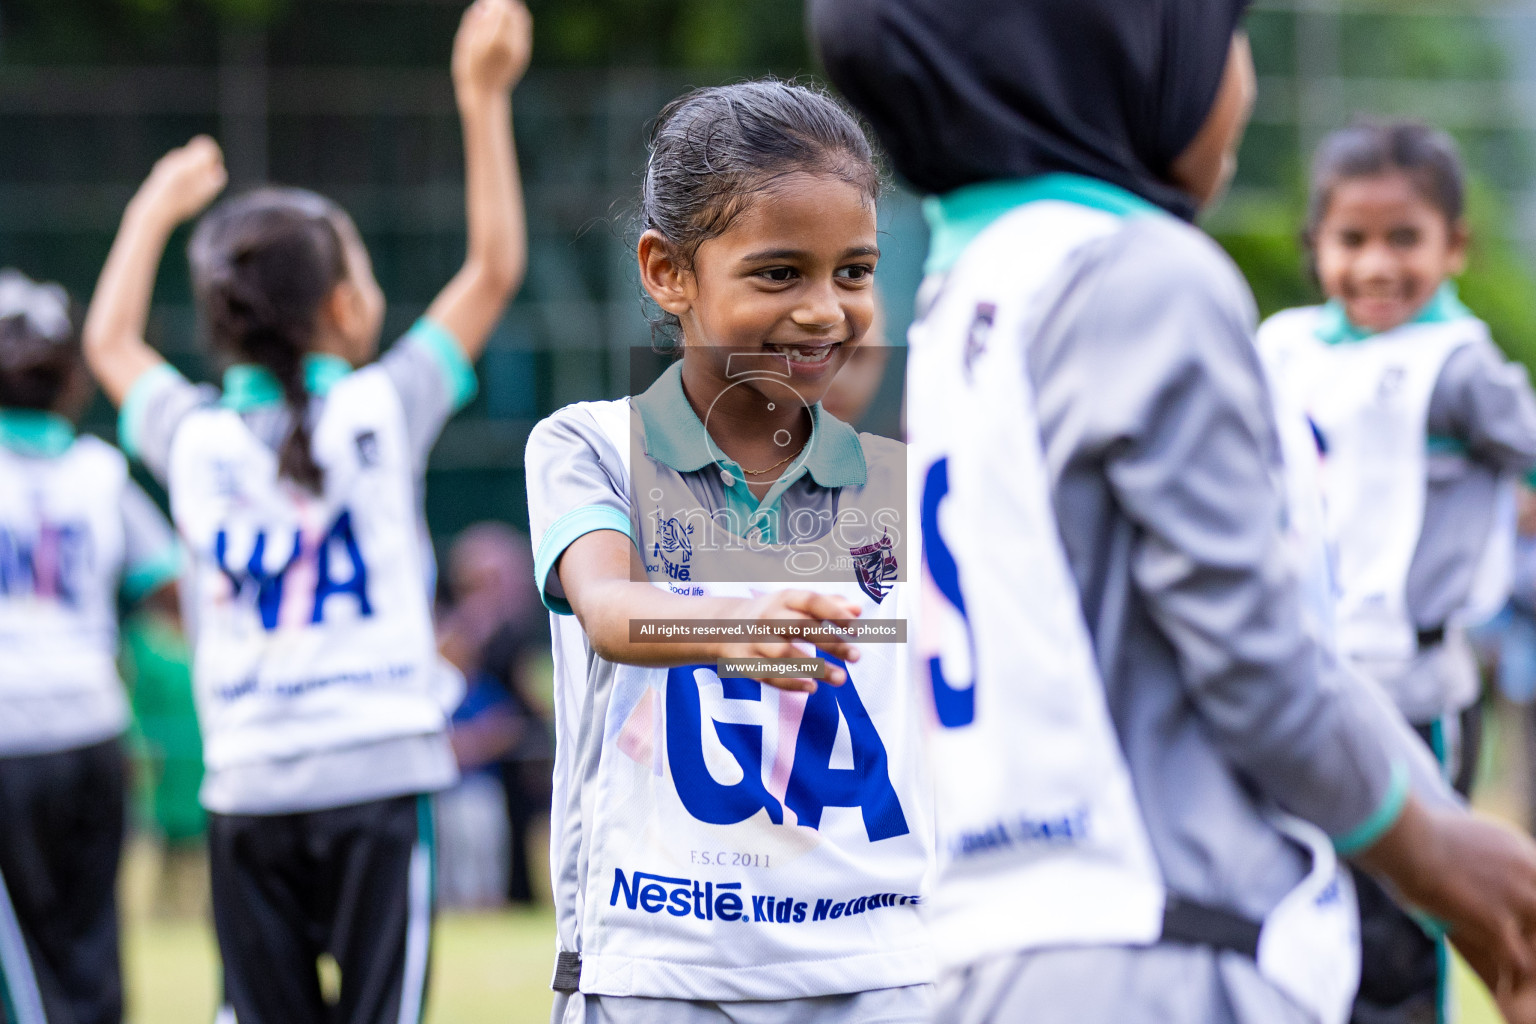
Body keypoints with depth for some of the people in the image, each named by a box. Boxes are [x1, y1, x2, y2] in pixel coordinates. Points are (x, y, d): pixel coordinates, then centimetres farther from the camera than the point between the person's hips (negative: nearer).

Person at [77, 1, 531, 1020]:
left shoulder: (194, 439, 5)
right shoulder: (381, 411, -3)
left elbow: (110, 341, 26)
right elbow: (494, 268, 5)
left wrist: (154, 212, 39)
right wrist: (484, 101, 7)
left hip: (245, 791, 3)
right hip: (377, 778, -3)